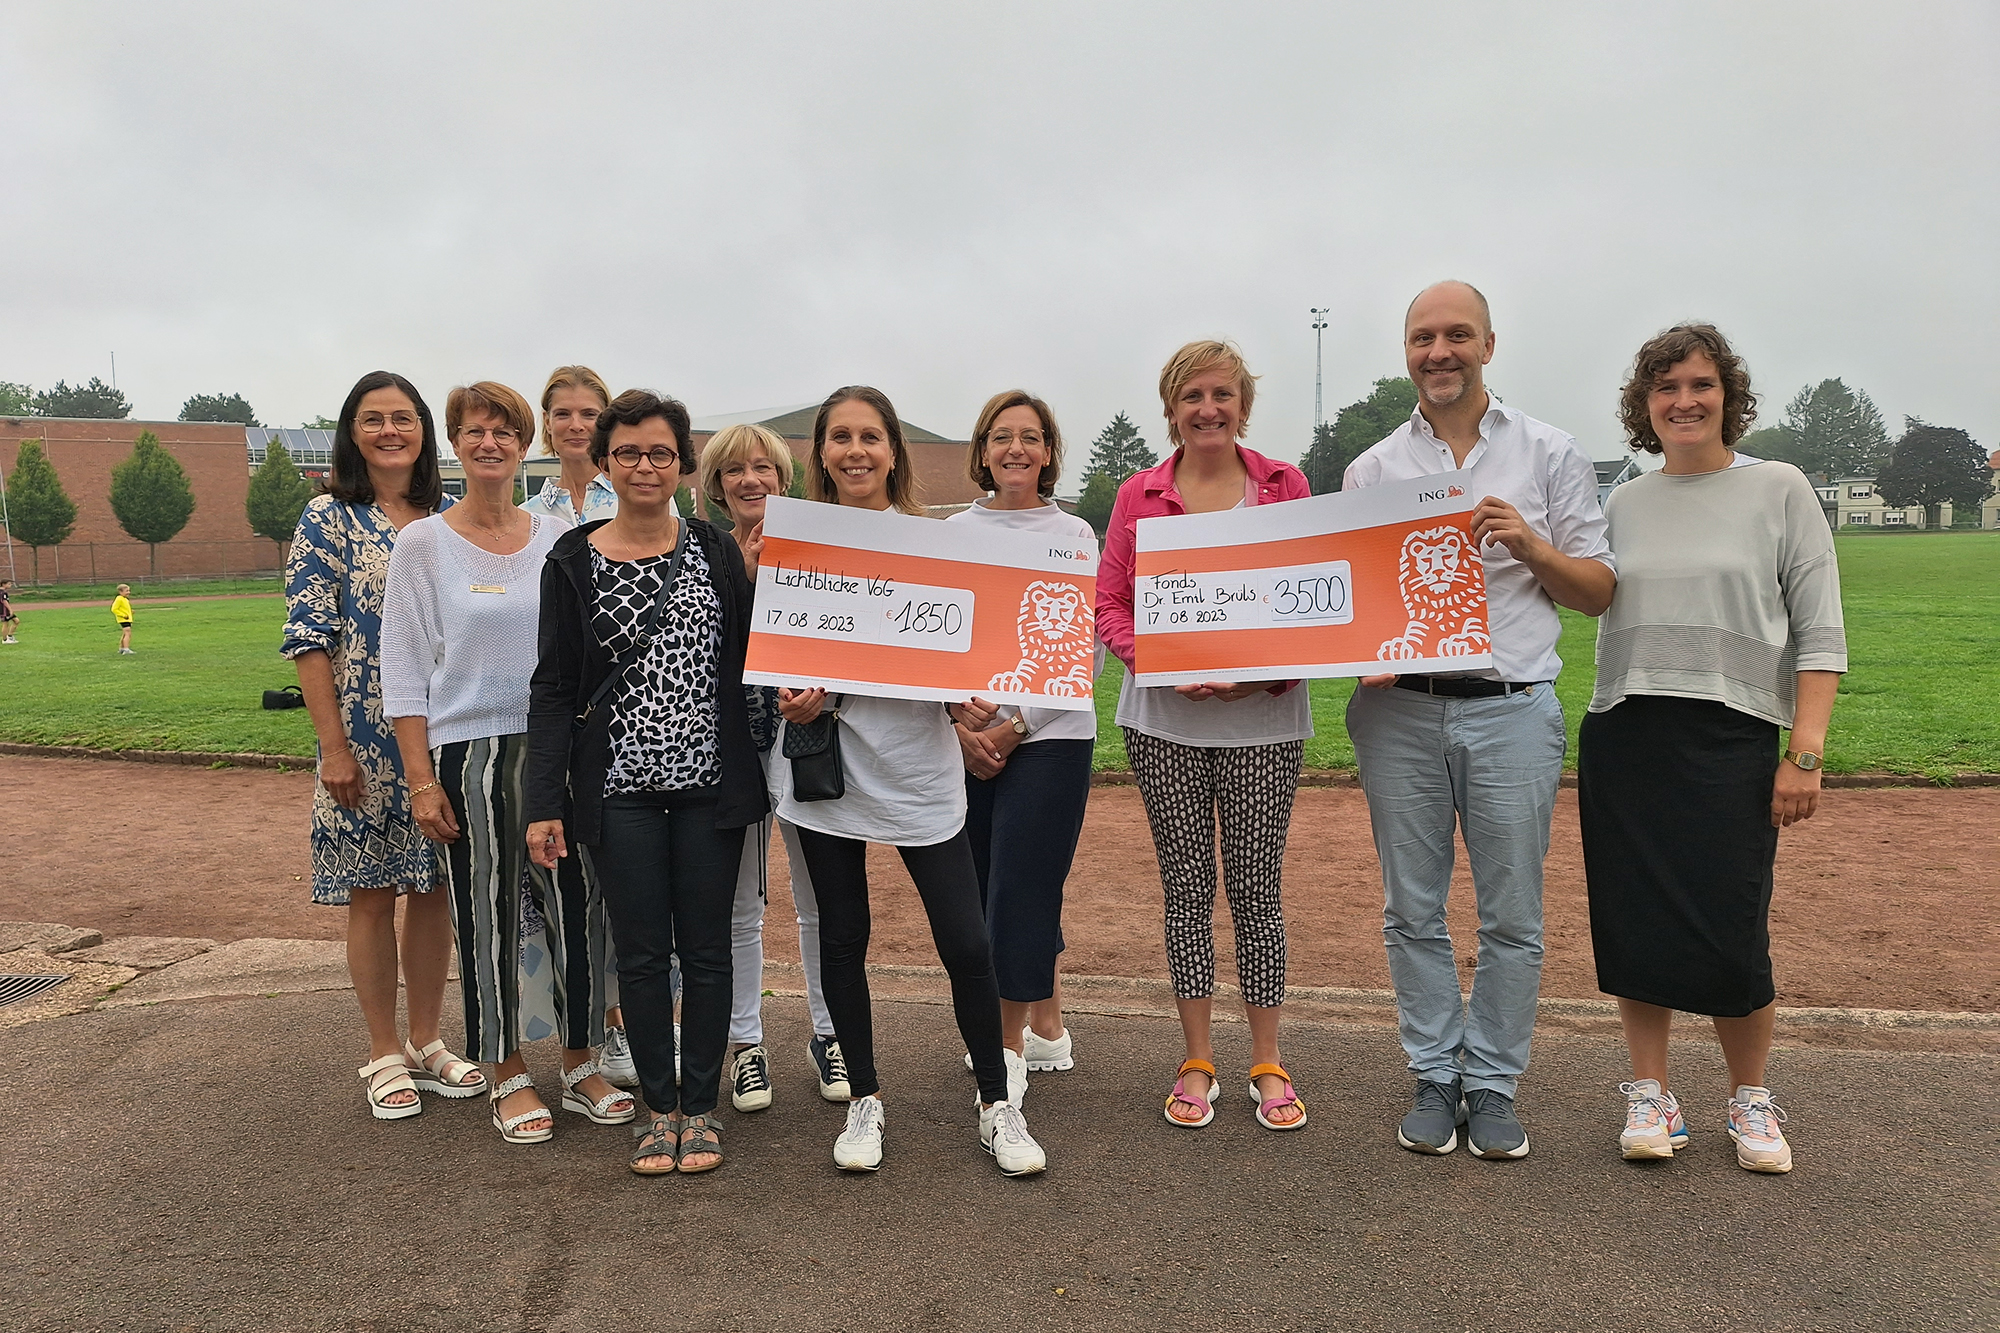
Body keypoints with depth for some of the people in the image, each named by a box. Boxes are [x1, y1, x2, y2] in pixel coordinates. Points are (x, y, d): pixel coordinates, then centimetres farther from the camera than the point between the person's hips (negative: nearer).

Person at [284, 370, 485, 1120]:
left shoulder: (451, 519, 7)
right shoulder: (329, 518, -4)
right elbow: (309, 638, -8)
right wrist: (333, 746, -13)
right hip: (366, 741, -4)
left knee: (436, 888, 11)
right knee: (372, 894, 5)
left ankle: (428, 1043, 25)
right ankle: (384, 1056, 18)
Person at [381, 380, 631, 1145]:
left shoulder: (555, 540, 7)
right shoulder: (424, 544, -1)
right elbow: (403, 668, -2)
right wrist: (421, 779, -7)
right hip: (469, 750, -2)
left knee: (575, 909, 5)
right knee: (487, 918, 4)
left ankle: (581, 1067, 21)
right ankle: (508, 1079, 20)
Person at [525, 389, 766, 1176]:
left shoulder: (716, 552, 5)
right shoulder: (574, 563, 2)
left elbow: (746, 660, 9)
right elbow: (553, 688, 1)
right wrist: (545, 801, -5)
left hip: (710, 781, 1)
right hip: (620, 787, 0)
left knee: (706, 947, 7)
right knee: (641, 951, 6)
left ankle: (702, 1105, 21)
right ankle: (660, 1107, 22)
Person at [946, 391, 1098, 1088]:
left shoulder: (1074, 534, 0)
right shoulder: (954, 533, 8)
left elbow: (1087, 649, -5)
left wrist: (1016, 727, -11)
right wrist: (960, 724, -7)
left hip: (1050, 735, -3)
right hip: (968, 736, 4)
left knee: (1021, 887, -5)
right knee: (999, 886, 10)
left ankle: (1009, 1049, 9)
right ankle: (1046, 1031, 27)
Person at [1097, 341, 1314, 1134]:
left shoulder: (1285, 487, 4)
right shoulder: (1139, 495, 5)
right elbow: (1108, 604, 5)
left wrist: (1267, 673, -13)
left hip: (1263, 719, -1)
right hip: (1164, 720, 1)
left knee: (1256, 884, 3)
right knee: (1186, 883, 7)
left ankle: (1268, 1063, 18)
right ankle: (1197, 1061, 20)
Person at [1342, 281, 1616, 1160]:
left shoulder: (1550, 455, 8)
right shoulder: (1371, 470, 11)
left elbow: (1599, 594, 8)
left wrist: (1531, 545, -10)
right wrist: (1367, 649, -10)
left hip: (1512, 710, -1)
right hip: (1400, 713, 2)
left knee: (1511, 915, 4)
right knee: (1412, 910, 7)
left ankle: (1493, 1087, 18)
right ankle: (1435, 1079, 20)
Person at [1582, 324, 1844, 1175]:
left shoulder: (1779, 491, 3)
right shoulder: (1623, 506, 11)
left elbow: (1819, 634, -1)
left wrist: (1806, 752, -8)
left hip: (1734, 737, -2)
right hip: (1622, 743, 3)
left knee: (1731, 936, -3)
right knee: (1634, 925, 4)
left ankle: (1751, 1100, 21)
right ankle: (1650, 1093, 21)